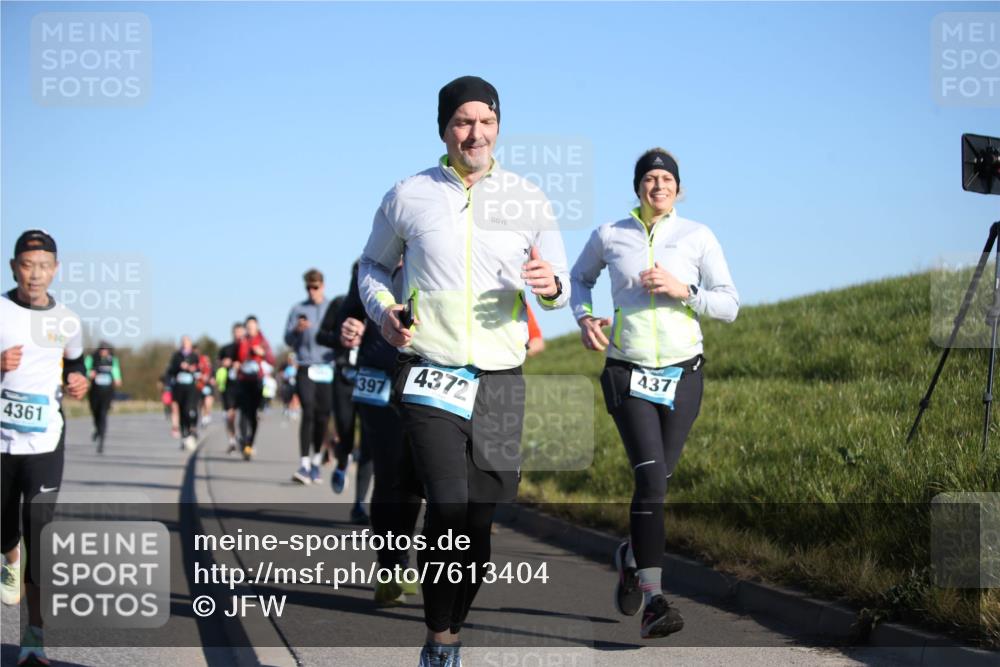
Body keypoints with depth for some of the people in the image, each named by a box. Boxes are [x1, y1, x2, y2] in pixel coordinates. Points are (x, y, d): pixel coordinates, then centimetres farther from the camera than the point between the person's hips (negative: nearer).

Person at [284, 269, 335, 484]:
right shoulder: (298, 309, 9)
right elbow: (288, 340, 5)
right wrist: (297, 330, -16)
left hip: (328, 368, 1)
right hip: (306, 368, -1)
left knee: (323, 417, 4)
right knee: (308, 413, -13)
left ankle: (316, 463, 19)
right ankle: (304, 465, -16)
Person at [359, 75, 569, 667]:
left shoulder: (529, 200, 6)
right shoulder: (408, 196, 3)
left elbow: (560, 288, 13)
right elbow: (374, 264, 18)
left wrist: (551, 285, -12)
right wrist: (384, 312, -2)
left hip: (501, 382, 2)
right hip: (430, 376, -2)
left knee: (482, 520, 3)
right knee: (449, 507, -18)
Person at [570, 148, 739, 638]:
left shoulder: (698, 237, 2)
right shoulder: (609, 235, 4)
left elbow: (729, 305, 0)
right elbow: (579, 277, 22)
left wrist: (683, 290, -15)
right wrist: (583, 316, 3)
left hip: (682, 373, 2)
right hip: (628, 373, -2)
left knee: (658, 480, 9)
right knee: (651, 477, -17)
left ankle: (630, 555, 40)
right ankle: (652, 600, -21)